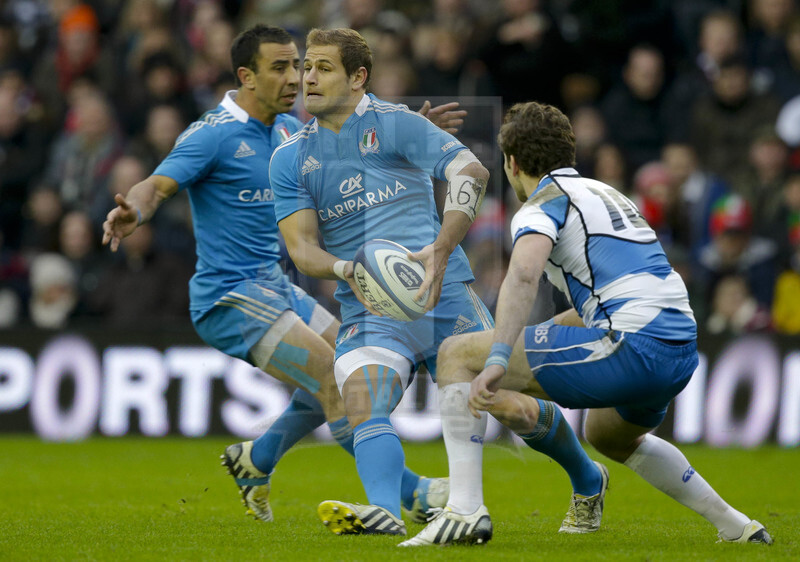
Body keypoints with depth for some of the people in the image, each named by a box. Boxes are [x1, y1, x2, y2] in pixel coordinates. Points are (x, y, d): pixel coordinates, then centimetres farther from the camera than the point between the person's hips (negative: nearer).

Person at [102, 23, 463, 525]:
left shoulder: (285, 128, 9)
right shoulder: (213, 135, -16)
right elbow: (158, 186, -25)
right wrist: (134, 212, -48)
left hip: (274, 287, 9)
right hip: (229, 297, -9)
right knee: (334, 378, -18)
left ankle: (255, 460, 27)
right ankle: (413, 494, -16)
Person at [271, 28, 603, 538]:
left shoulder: (394, 123, -1)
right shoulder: (290, 159, 11)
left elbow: (471, 171, -12)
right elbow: (301, 245, 4)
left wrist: (441, 248, -26)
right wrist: (348, 270, -18)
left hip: (444, 293, -2)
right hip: (367, 311, 2)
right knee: (364, 406, -26)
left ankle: (587, 480, 29)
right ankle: (386, 510, -45)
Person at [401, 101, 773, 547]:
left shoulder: (543, 205, 1)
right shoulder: (607, 194, 28)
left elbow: (523, 275, -21)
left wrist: (497, 362, -31)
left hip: (631, 350, -9)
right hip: (682, 349, 9)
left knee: (456, 354, -1)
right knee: (608, 435, 41)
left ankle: (464, 508, -12)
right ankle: (734, 524, 37)